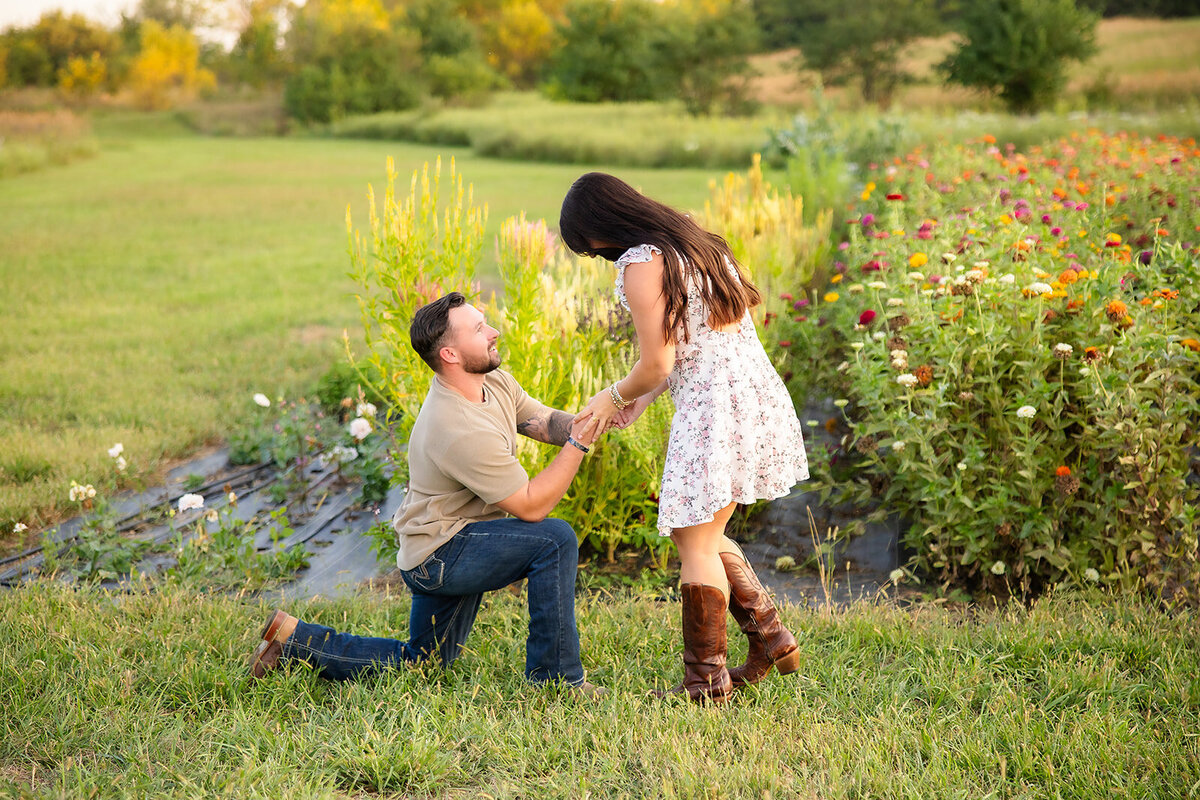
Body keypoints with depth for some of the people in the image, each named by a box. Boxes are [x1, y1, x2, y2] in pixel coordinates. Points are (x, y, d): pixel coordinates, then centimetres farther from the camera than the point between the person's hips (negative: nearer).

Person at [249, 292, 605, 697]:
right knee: (555, 539, -24)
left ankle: (294, 638, 25)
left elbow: (546, 422, 1)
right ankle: (556, 679, -12)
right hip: (440, 553, -10)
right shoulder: (460, 431, -30)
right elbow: (531, 506, -25)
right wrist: (580, 443, -26)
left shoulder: (495, 381, -1)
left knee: (419, 663, 21)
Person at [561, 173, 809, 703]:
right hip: (756, 390, 9)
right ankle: (769, 637, 20)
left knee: (695, 543, -1)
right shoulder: (696, 244, 18)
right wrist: (639, 401, 19)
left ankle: (706, 682, 4)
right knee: (703, 533, 19)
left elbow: (657, 364, -13)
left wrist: (615, 396, 7)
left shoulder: (640, 264, -11)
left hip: (713, 404, -9)